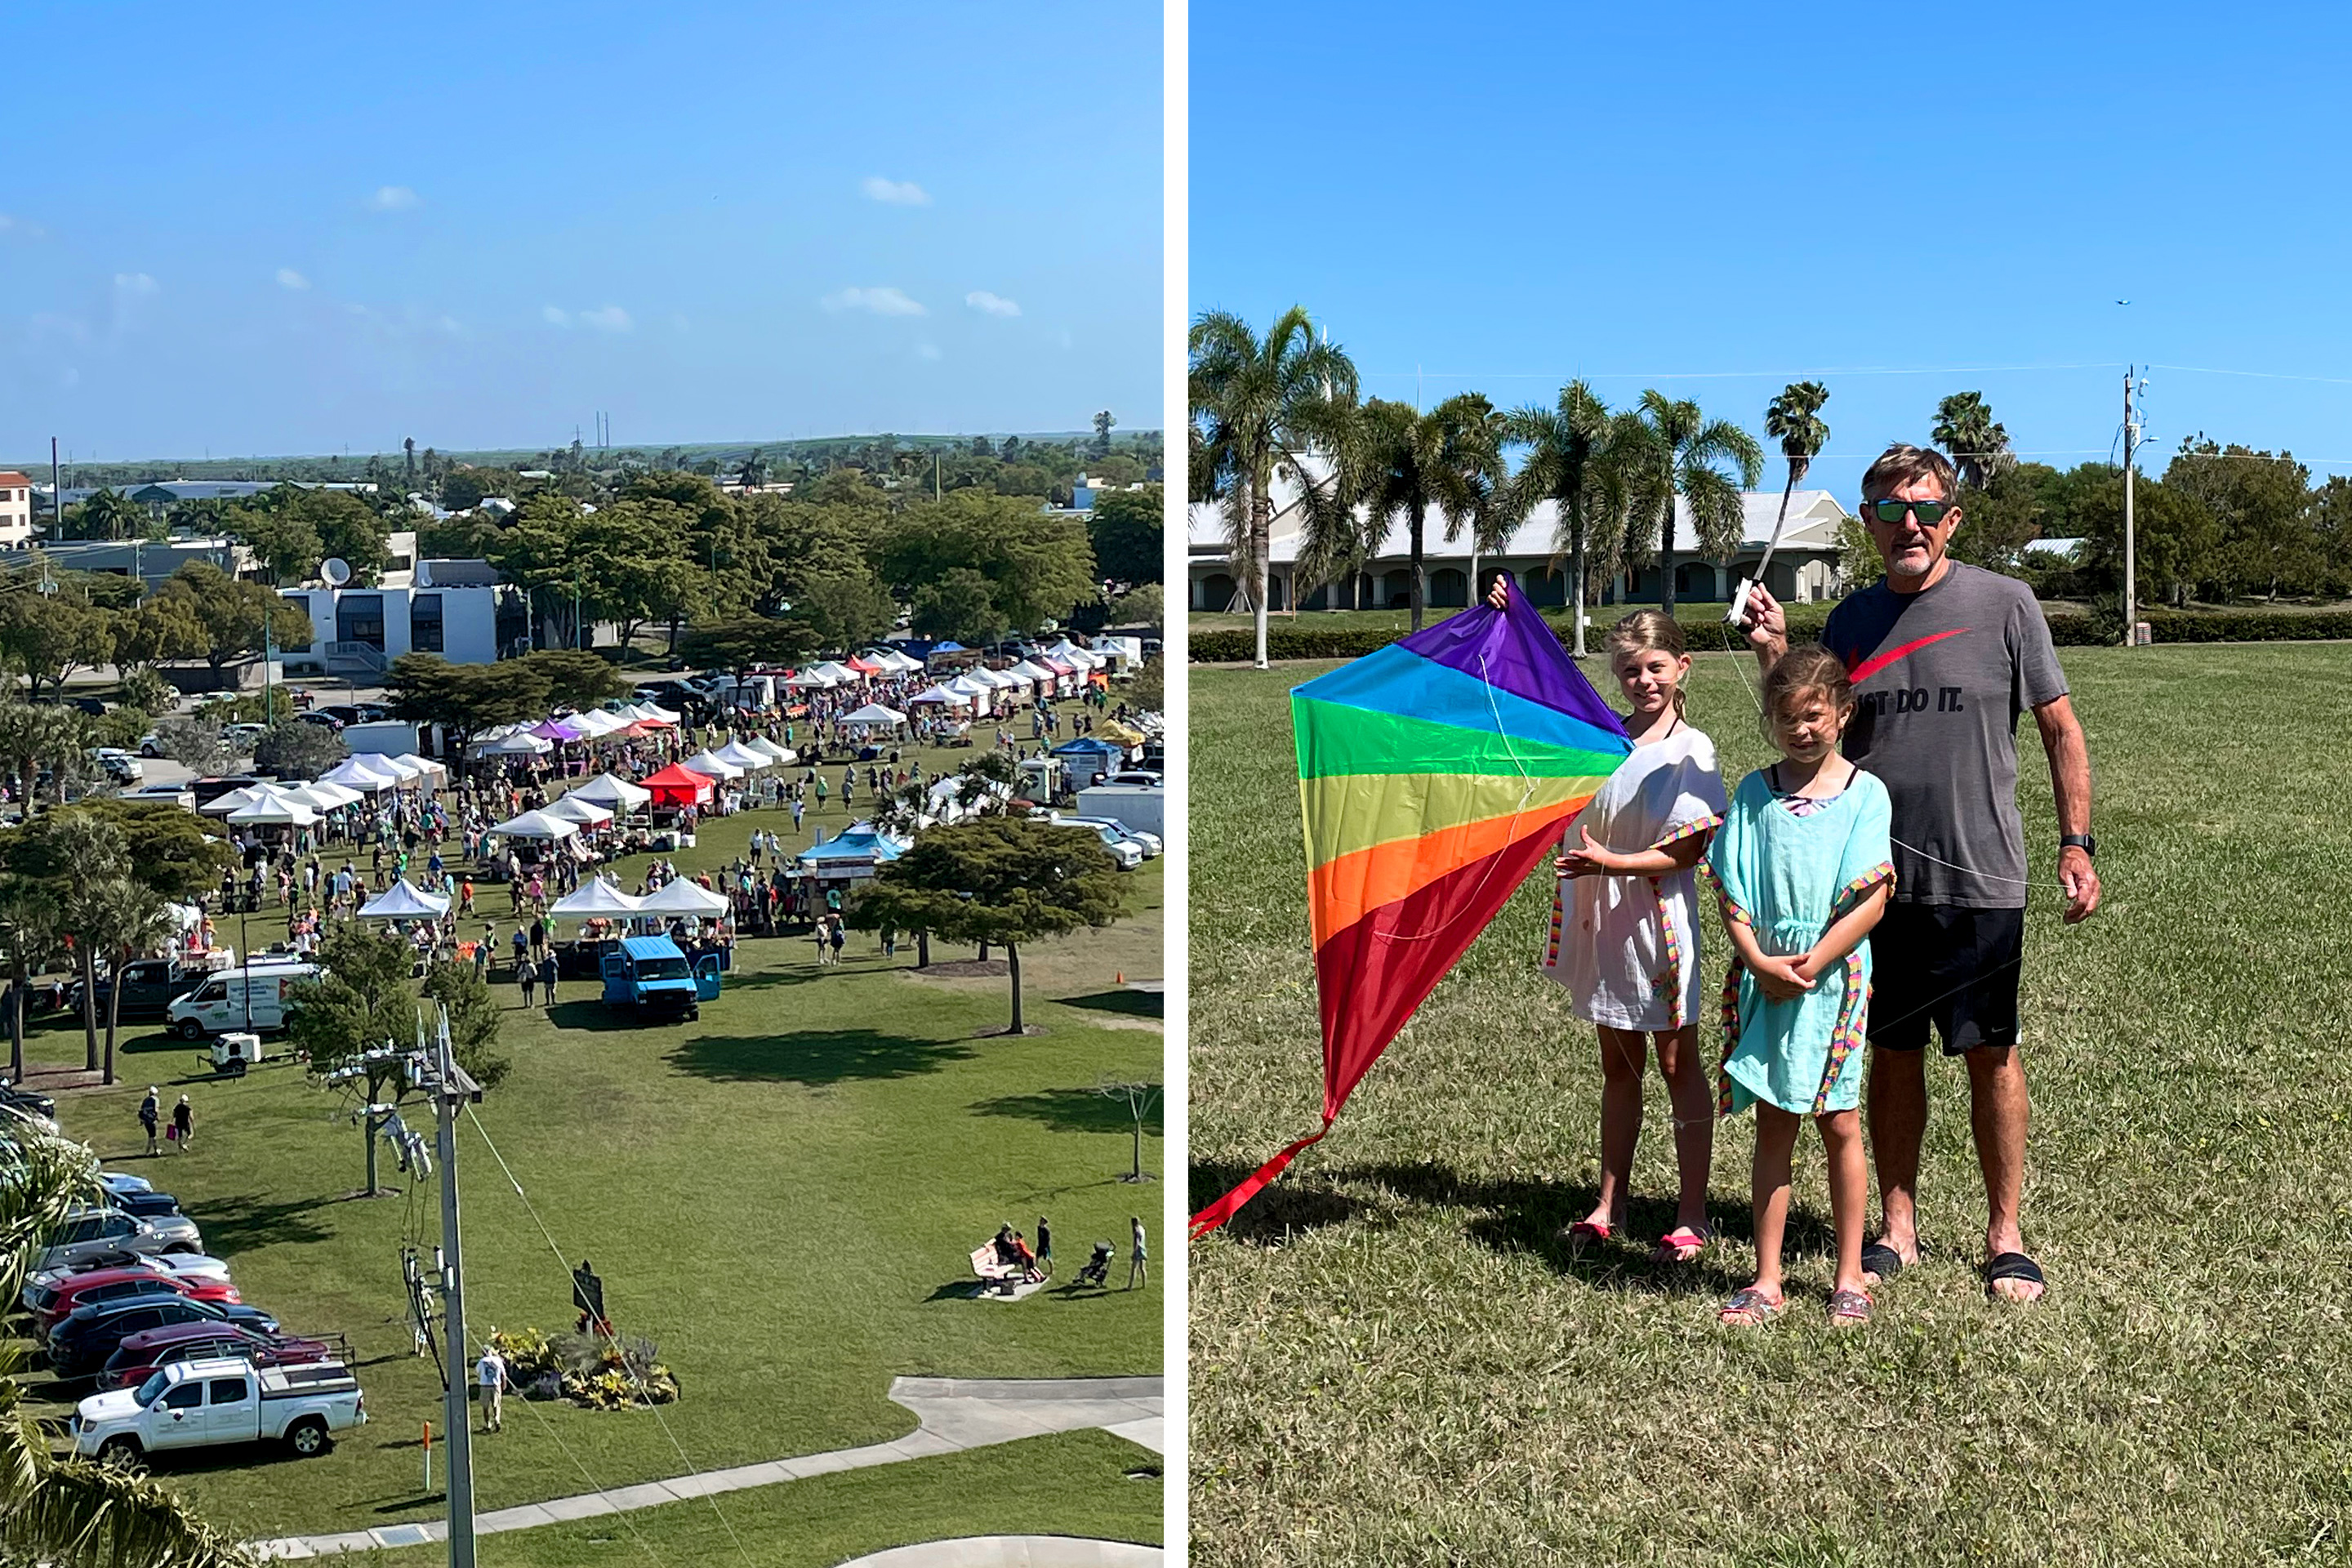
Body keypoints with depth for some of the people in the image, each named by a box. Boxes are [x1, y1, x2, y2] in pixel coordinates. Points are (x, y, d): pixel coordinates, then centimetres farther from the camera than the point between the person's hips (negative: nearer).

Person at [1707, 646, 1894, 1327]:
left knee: (1838, 1124, 4)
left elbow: (1871, 901, -8)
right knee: (1773, 1127, 7)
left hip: (1834, 976, -2)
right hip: (1764, 977, 2)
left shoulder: (1865, 793, -2)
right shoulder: (1754, 792, 5)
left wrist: (1811, 964, -14)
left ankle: (1850, 1277, 17)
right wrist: (1762, 963, -11)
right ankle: (1766, 1281, 13)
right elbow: (1731, 896, 3)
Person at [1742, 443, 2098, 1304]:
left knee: (1990, 1053, 4)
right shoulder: (1851, 619, 7)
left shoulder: (2003, 603, -3)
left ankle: (2006, 1233, 16)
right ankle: (1897, 1227, 21)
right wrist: (1775, 655, -2)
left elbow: (2060, 728, 1)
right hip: (1877, 877, 3)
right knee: (1892, 1053, 10)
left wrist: (2077, 844, -6)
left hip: (1980, 877, -3)